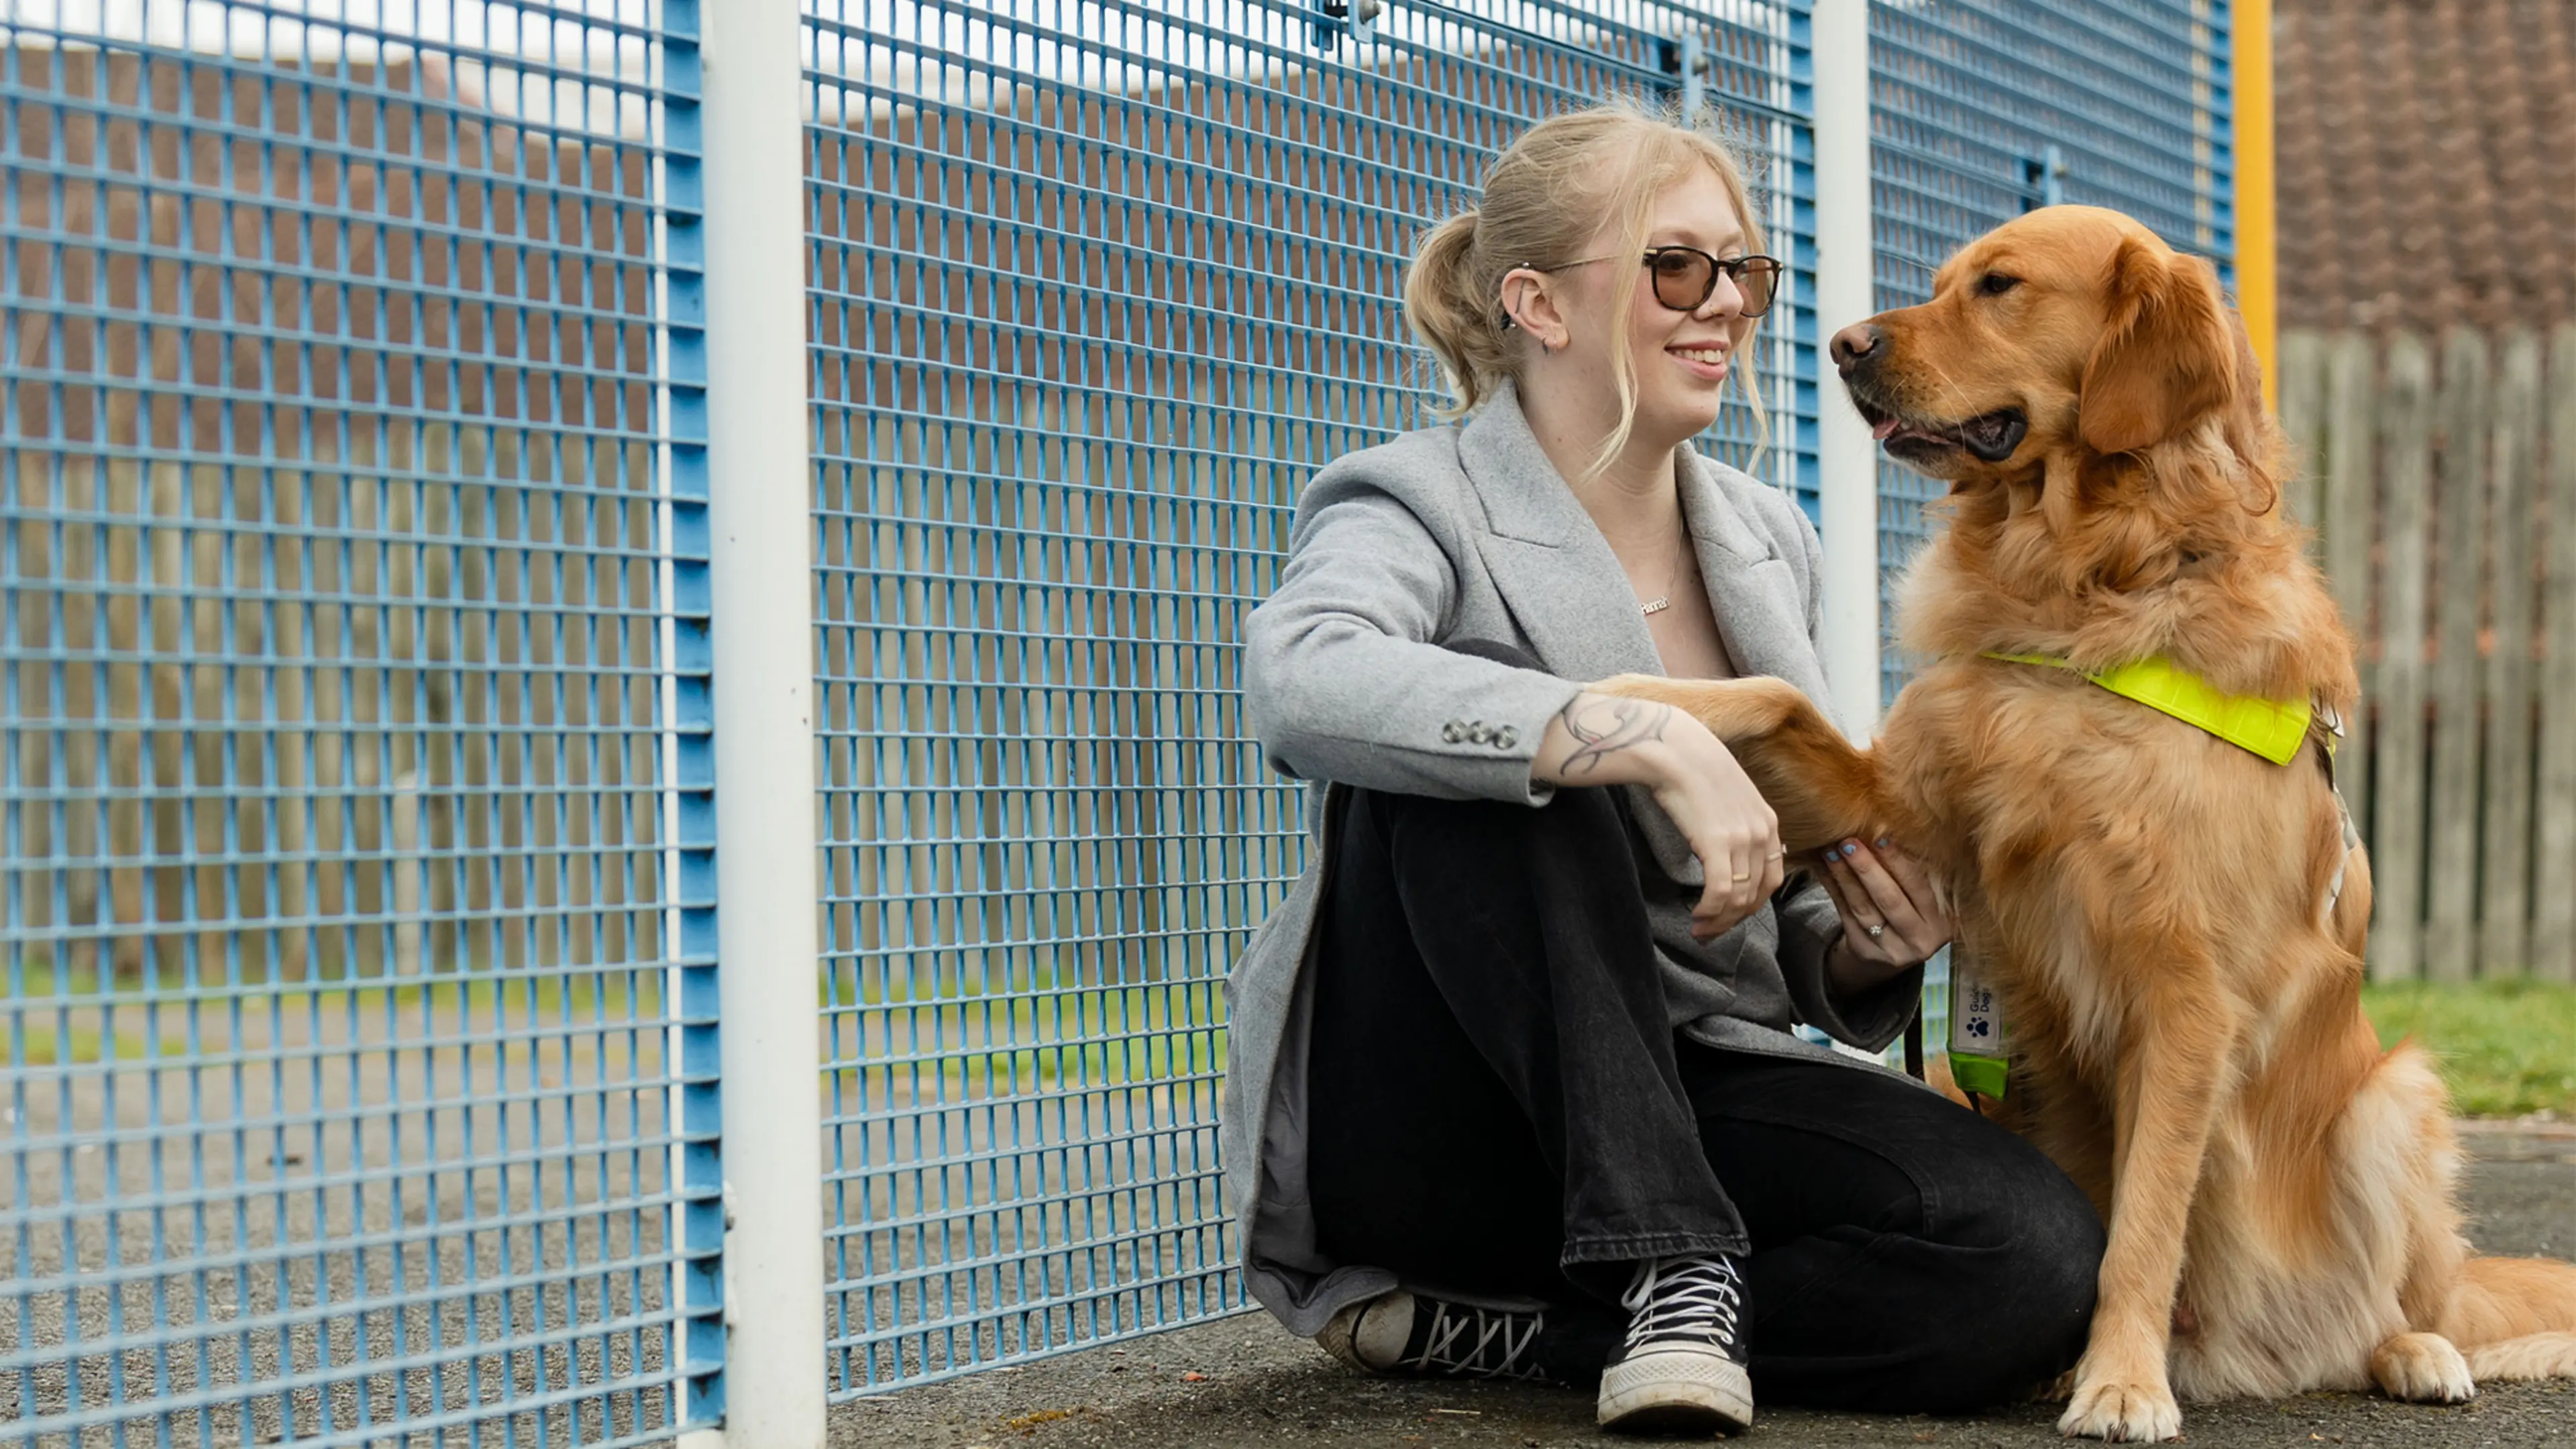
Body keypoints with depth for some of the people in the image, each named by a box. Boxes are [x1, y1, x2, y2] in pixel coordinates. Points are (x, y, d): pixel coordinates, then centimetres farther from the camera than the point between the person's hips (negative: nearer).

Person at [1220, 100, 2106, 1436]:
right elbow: (1302, 683, -32)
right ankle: (1667, 1262, -29)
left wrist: (1870, 949, -3)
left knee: (2037, 1261, -22)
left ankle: (1472, 1329, -13)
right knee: (1505, 746, -30)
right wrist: (1657, 739, -36)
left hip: (1686, 1091, 5)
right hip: (1420, 1111, -5)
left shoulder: (1767, 545, 14)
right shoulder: (1421, 510, -6)